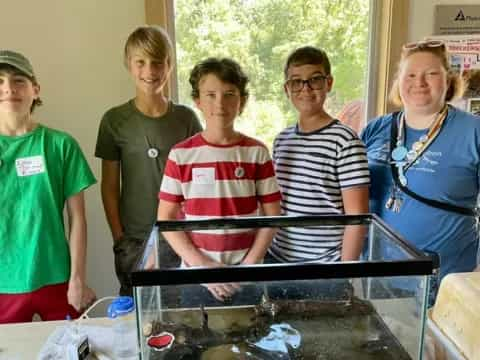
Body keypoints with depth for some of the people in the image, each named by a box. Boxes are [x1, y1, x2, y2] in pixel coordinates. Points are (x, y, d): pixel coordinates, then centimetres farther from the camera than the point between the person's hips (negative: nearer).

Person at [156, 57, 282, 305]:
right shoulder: (181, 154, -4)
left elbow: (272, 215, 0)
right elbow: (166, 218, -3)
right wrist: (202, 265, -10)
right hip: (196, 278, 0)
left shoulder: (256, 152, -3)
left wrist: (249, 265, -9)